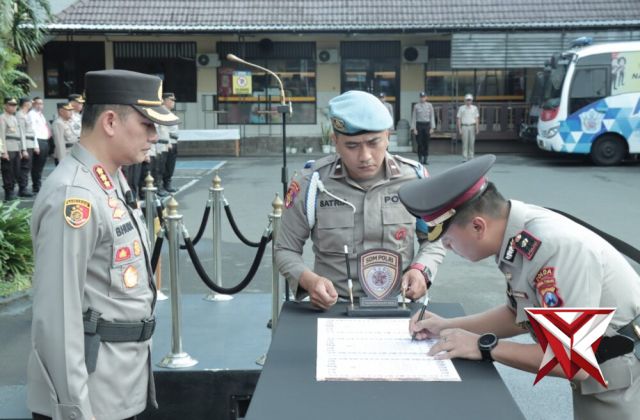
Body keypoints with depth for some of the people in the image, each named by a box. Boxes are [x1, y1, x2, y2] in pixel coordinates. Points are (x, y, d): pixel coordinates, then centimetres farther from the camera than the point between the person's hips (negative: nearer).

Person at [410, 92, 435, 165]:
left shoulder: (429, 105, 6)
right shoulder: (416, 106, 2)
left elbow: (432, 117, 6)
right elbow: (413, 118, 2)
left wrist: (432, 128, -2)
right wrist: (414, 129, -5)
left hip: (427, 125, 1)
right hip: (419, 125, -1)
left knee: (426, 143, 3)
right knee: (420, 143, -3)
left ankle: (426, 159, 10)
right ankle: (420, 159, 3)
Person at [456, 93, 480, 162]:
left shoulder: (474, 108, 10)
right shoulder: (461, 108, 5)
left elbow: (477, 119, 8)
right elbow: (459, 119, 4)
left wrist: (477, 128, 0)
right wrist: (459, 129, -3)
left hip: (472, 126, 2)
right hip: (464, 126, -2)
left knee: (472, 143, 1)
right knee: (465, 143, -5)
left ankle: (471, 158, 6)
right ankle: (464, 158, -3)